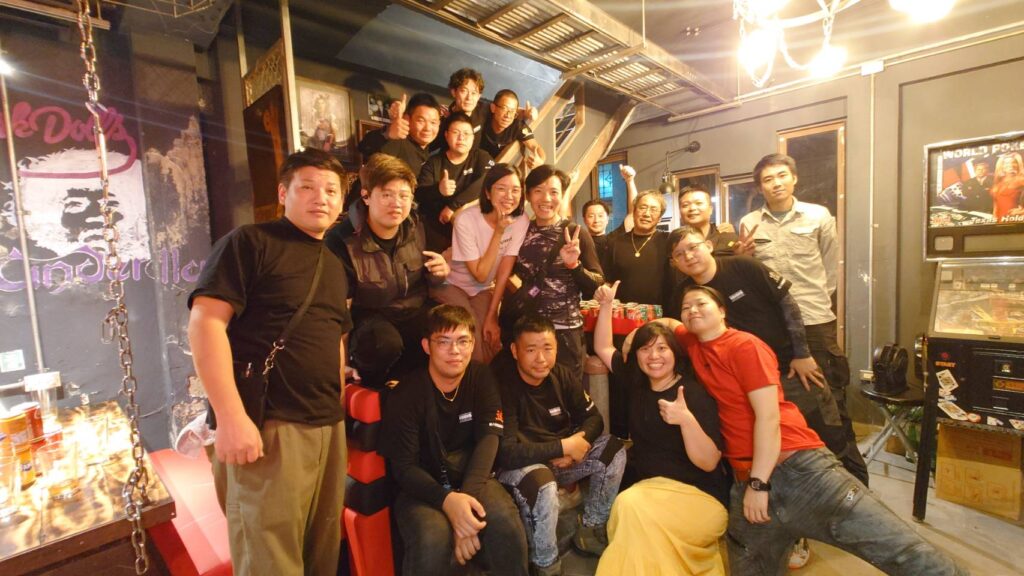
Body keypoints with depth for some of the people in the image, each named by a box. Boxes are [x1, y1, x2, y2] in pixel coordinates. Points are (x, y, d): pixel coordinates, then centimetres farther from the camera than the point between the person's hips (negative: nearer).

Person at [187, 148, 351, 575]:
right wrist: (231, 416, -20)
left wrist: (338, 410, 14)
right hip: (268, 426, -7)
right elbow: (205, 321, -13)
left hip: (329, 428, 7)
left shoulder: (334, 267, 17)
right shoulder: (249, 243, -4)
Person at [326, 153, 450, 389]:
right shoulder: (342, 240, -17)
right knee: (385, 342, -37)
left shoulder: (415, 227, -3)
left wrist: (439, 273, -10)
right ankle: (371, 382, -1)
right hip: (371, 318, -5)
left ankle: (397, 378, 7)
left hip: (415, 313, 5)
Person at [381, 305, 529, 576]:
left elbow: (489, 437, -12)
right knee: (433, 538, -32)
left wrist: (466, 494, -28)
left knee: (506, 521, -27)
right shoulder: (406, 395, -12)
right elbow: (403, 467, -13)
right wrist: (447, 500, -31)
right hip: (422, 487, -2)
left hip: (472, 478, 2)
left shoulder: (482, 379, -3)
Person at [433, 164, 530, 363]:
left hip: (485, 290, 3)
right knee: (473, 343, -19)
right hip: (453, 284, -3)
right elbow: (480, 274, -24)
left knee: (491, 346, -11)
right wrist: (498, 232, -30)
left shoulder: (521, 221, -18)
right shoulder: (466, 219, -28)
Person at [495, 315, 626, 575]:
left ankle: (590, 530, 12)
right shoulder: (502, 383, -26)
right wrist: (563, 447, -26)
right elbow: (505, 453, -30)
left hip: (560, 462, 7)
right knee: (543, 484, -37)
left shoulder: (562, 376, -5)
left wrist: (578, 441, -20)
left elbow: (593, 418, 3)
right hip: (518, 466, -6)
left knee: (613, 449, -6)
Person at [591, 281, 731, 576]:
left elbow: (709, 463, -18)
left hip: (698, 496, -5)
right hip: (648, 488, 6)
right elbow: (603, 348, 12)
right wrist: (606, 304, 4)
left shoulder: (695, 394, -14)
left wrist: (686, 420, -36)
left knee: (630, 506, -31)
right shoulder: (636, 382, 3)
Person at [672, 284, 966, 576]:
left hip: (798, 468, -6)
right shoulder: (693, 343, 9)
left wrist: (759, 483, -13)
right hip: (747, 483, 6)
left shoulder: (745, 345, -8)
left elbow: (768, 416, -12)